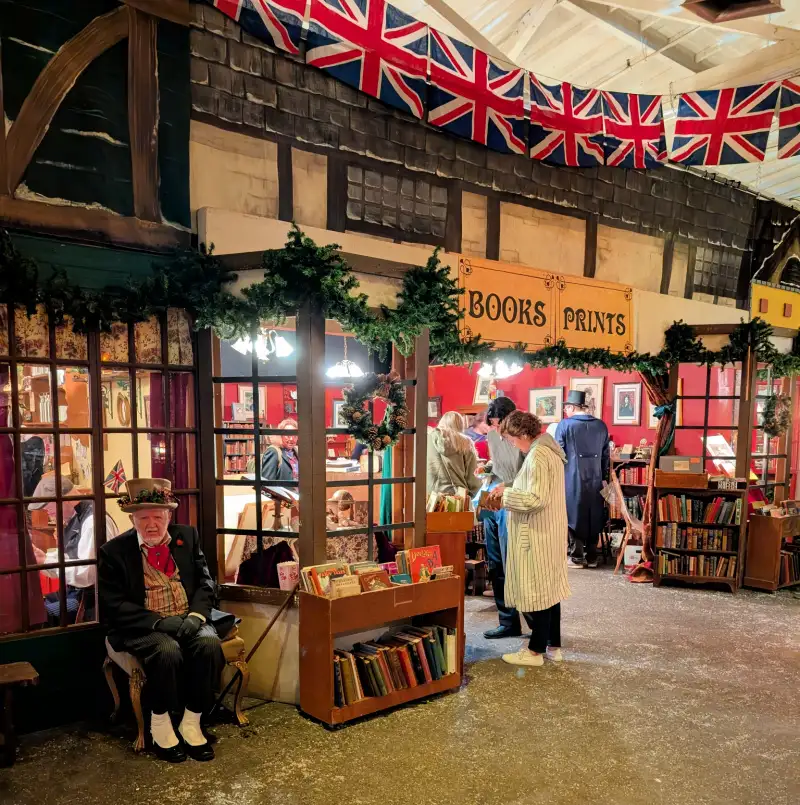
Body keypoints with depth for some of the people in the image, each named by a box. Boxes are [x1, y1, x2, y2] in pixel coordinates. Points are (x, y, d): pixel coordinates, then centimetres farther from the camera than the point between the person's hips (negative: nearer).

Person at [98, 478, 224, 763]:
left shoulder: (187, 536, 8)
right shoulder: (114, 551, -1)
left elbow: (205, 582, 7)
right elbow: (113, 603, -7)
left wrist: (195, 615, -12)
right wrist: (159, 622, -18)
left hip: (188, 621, 3)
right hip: (144, 628, -3)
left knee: (210, 645, -26)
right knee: (167, 651, -33)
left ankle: (191, 723, -10)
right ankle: (160, 725, -8)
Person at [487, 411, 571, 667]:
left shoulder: (537, 456, -20)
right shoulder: (548, 450, 12)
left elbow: (536, 500, -25)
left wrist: (507, 493, -14)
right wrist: (511, 493, 10)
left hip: (538, 537, -10)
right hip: (548, 533, 10)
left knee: (536, 591, 0)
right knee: (548, 589, 16)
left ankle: (535, 651, 11)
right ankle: (553, 646, 25)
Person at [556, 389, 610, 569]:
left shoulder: (565, 425, -7)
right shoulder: (601, 425, 6)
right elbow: (605, 455, 10)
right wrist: (603, 477, 18)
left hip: (572, 479, -4)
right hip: (595, 479, 4)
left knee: (574, 515, 5)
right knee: (593, 516, 12)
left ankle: (577, 558, 8)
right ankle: (591, 557, 18)